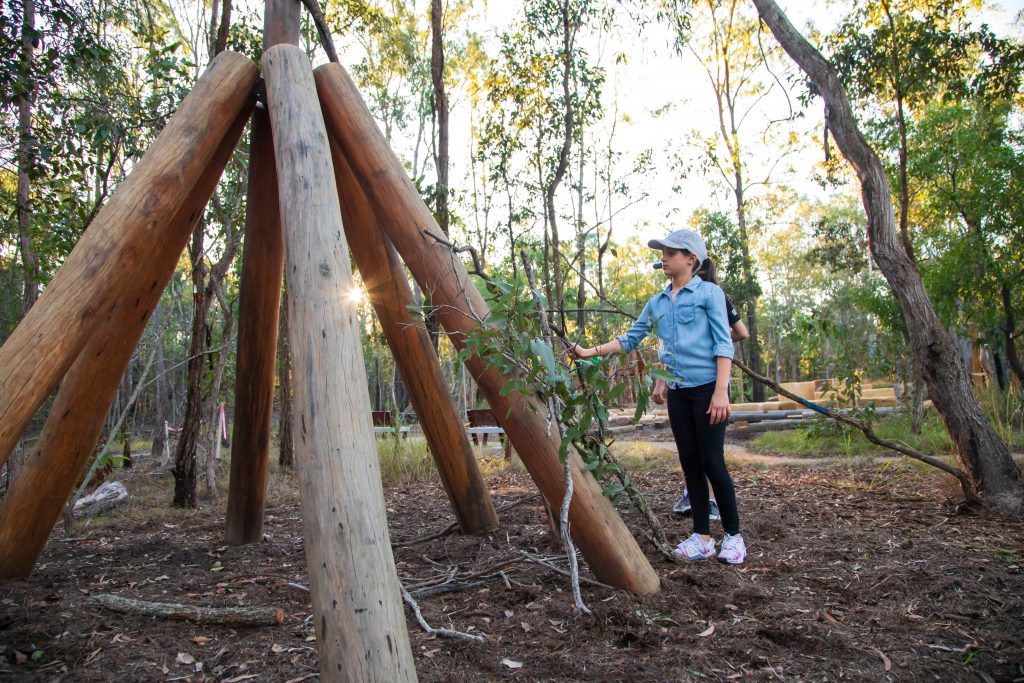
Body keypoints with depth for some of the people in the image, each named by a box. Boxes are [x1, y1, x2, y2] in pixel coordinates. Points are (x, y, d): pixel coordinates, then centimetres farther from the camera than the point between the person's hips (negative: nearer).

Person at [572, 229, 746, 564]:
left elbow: (723, 343, -8)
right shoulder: (657, 303, 13)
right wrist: (591, 352, 3)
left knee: (712, 461, -4)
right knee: (690, 464, 7)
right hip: (677, 392, 6)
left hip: (707, 387, -6)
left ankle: (733, 536, 11)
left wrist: (721, 390, -17)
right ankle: (702, 537, 15)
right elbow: (631, 338, 14)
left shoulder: (709, 293, -3)